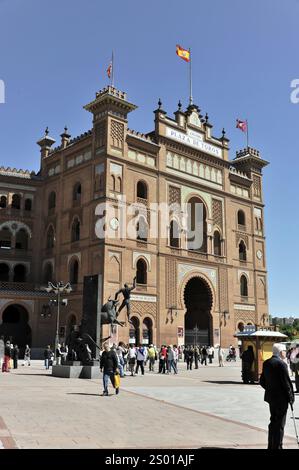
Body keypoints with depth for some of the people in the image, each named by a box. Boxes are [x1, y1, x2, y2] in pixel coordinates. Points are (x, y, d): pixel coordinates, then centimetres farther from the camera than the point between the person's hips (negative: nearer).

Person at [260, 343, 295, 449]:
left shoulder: (266, 363, 5)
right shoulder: (281, 364, -19)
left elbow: (262, 381, 10)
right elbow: (286, 383, -17)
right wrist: (291, 397, -7)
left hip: (271, 397, 8)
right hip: (281, 398, -8)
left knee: (273, 421, 19)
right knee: (280, 424, 2)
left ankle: (271, 446, 27)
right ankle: (277, 446, 8)